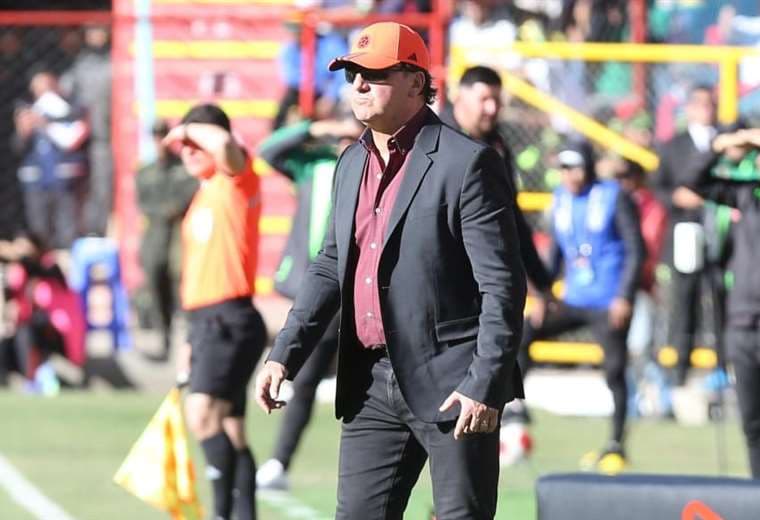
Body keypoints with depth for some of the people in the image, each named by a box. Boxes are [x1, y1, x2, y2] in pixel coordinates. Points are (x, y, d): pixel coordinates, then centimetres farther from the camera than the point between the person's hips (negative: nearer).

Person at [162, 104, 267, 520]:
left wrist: (189, 129, -10)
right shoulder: (204, 194, 19)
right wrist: (191, 338, 25)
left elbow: (223, 143, -31)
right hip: (205, 320, 10)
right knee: (230, 430, 11)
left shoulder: (237, 181, -6)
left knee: (202, 412, -24)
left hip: (231, 318, -10)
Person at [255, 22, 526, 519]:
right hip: (372, 384, 7)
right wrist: (285, 355, 10)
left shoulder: (467, 163, -11)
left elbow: (502, 285, -14)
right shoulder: (352, 164, 13)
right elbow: (331, 267, 21)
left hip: (449, 384, -7)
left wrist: (485, 385, -20)